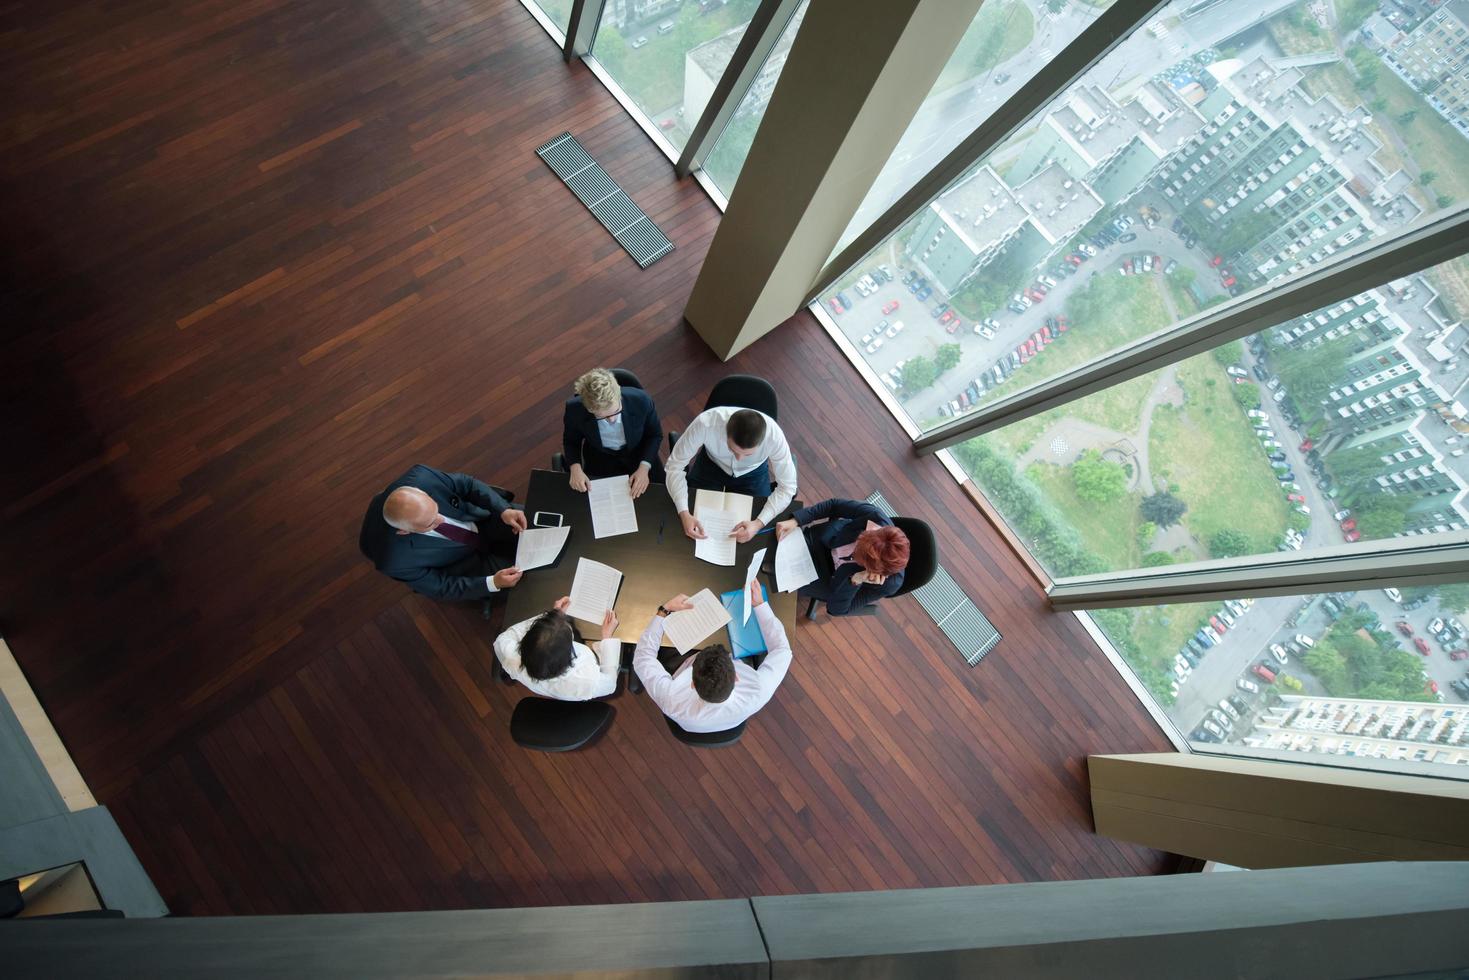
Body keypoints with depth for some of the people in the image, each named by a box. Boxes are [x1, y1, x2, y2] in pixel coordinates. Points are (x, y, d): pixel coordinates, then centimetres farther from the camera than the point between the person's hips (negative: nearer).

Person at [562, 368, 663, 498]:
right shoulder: (575, 409, -27)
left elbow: (655, 435, -9)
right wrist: (575, 468, -22)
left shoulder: (641, 401, -29)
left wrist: (644, 467, -22)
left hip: (639, 457, 0)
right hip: (599, 464, 0)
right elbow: (570, 441, -4)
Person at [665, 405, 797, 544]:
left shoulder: (774, 435, -38)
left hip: (753, 472, 0)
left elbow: (787, 487, -25)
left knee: (757, 540, 3)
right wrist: (684, 514, -38)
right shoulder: (705, 423, -40)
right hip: (711, 464, 0)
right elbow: (675, 465, -27)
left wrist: (758, 523, -38)